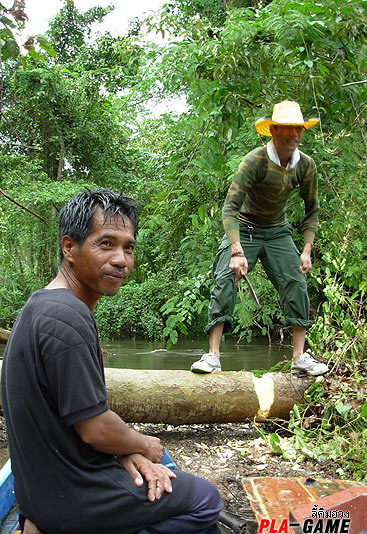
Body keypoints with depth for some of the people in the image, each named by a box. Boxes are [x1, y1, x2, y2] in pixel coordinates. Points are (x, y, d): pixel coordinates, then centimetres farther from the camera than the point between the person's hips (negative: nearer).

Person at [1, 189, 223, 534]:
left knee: (156, 464, 31)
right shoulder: (68, 318, -27)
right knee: (205, 500, 7)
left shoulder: (42, 305, 4)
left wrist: (126, 452, -1)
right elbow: (95, 429, -23)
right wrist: (144, 446, -4)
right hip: (71, 495, -9)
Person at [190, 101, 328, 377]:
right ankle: (213, 355, -17)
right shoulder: (255, 160, -24)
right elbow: (230, 207, -29)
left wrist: (307, 250, -6)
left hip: (278, 232, 4)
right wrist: (237, 251, -40)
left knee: (296, 283, -10)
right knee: (225, 281, -19)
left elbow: (312, 209, 5)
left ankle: (300, 357, -3)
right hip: (243, 229, -4)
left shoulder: (306, 165, -8)